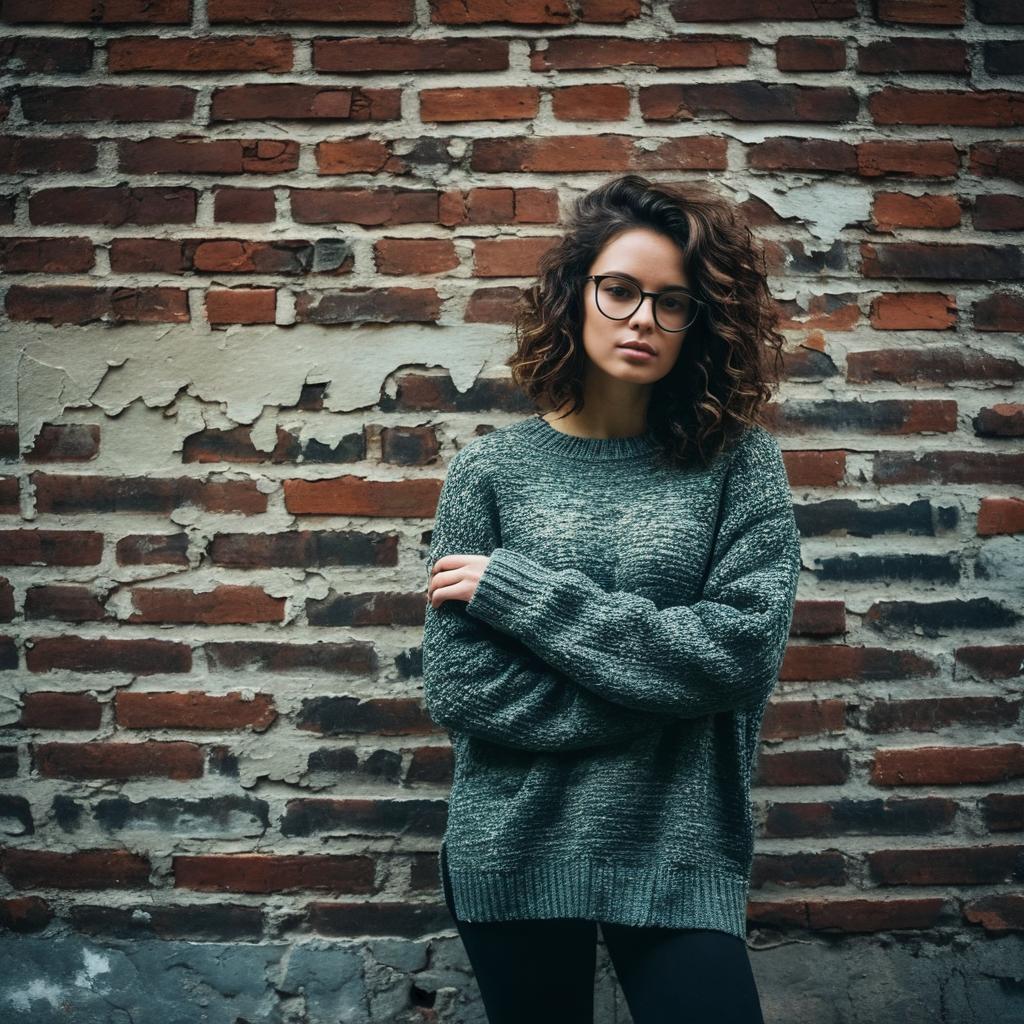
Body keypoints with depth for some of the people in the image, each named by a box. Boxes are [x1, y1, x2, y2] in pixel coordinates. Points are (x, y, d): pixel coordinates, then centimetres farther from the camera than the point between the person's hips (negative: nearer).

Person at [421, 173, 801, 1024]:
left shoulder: (738, 463, -2)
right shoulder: (491, 470, -3)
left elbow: (745, 649, -15)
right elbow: (457, 688, -8)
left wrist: (520, 591, -15)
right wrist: (667, 689, -12)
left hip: (680, 856, 0)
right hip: (514, 850, 1)